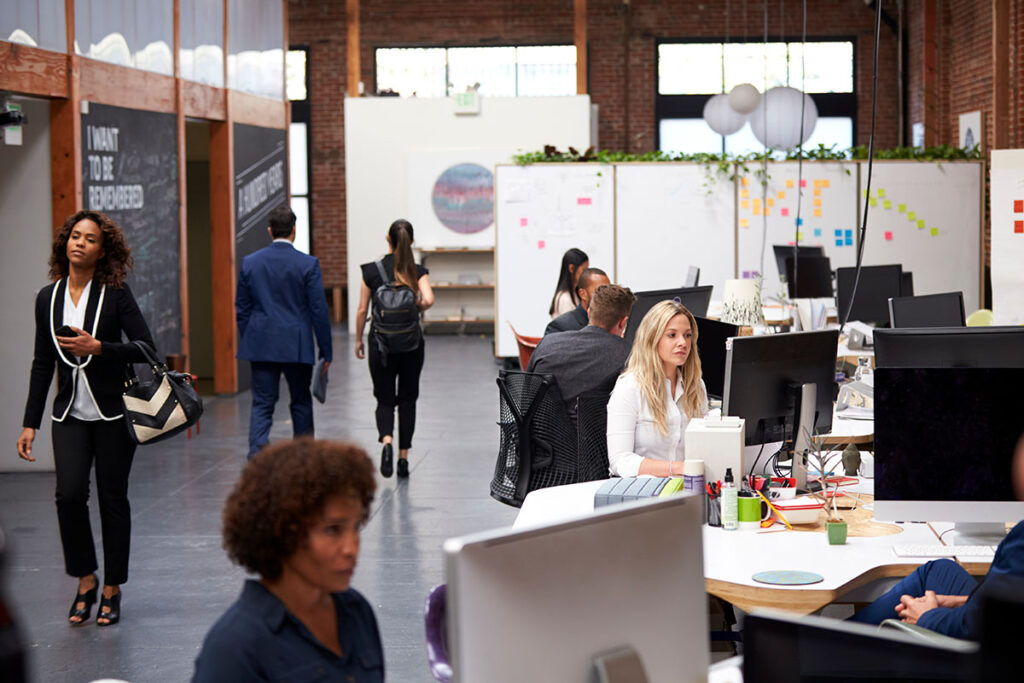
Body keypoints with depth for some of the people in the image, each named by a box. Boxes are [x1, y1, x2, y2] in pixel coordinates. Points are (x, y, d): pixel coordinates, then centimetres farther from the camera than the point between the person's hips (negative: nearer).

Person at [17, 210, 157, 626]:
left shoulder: (115, 294, -4)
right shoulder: (48, 298, 7)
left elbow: (146, 349, -8)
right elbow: (42, 364, 10)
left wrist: (97, 348, -20)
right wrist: (30, 423, 8)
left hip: (112, 412, -2)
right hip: (70, 414, 2)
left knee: (112, 498, 3)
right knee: (69, 494, -13)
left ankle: (111, 591, 16)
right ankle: (85, 582, 6)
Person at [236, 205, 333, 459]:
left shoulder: (250, 262, 2)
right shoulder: (308, 264, -7)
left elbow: (241, 309, 7)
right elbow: (319, 311, -7)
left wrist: (248, 343, 18)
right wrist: (326, 352, 0)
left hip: (261, 345, 2)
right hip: (297, 347, -2)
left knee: (262, 404, 2)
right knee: (301, 402, 13)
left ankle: (256, 456, -18)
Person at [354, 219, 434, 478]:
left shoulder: (371, 270, -5)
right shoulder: (417, 271, -5)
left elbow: (362, 310, -3)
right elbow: (428, 300, -20)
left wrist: (358, 340, 9)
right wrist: (413, 307, 2)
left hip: (381, 342, 0)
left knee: (385, 399, 8)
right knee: (407, 399, 13)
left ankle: (386, 440, -20)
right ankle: (403, 456, 11)